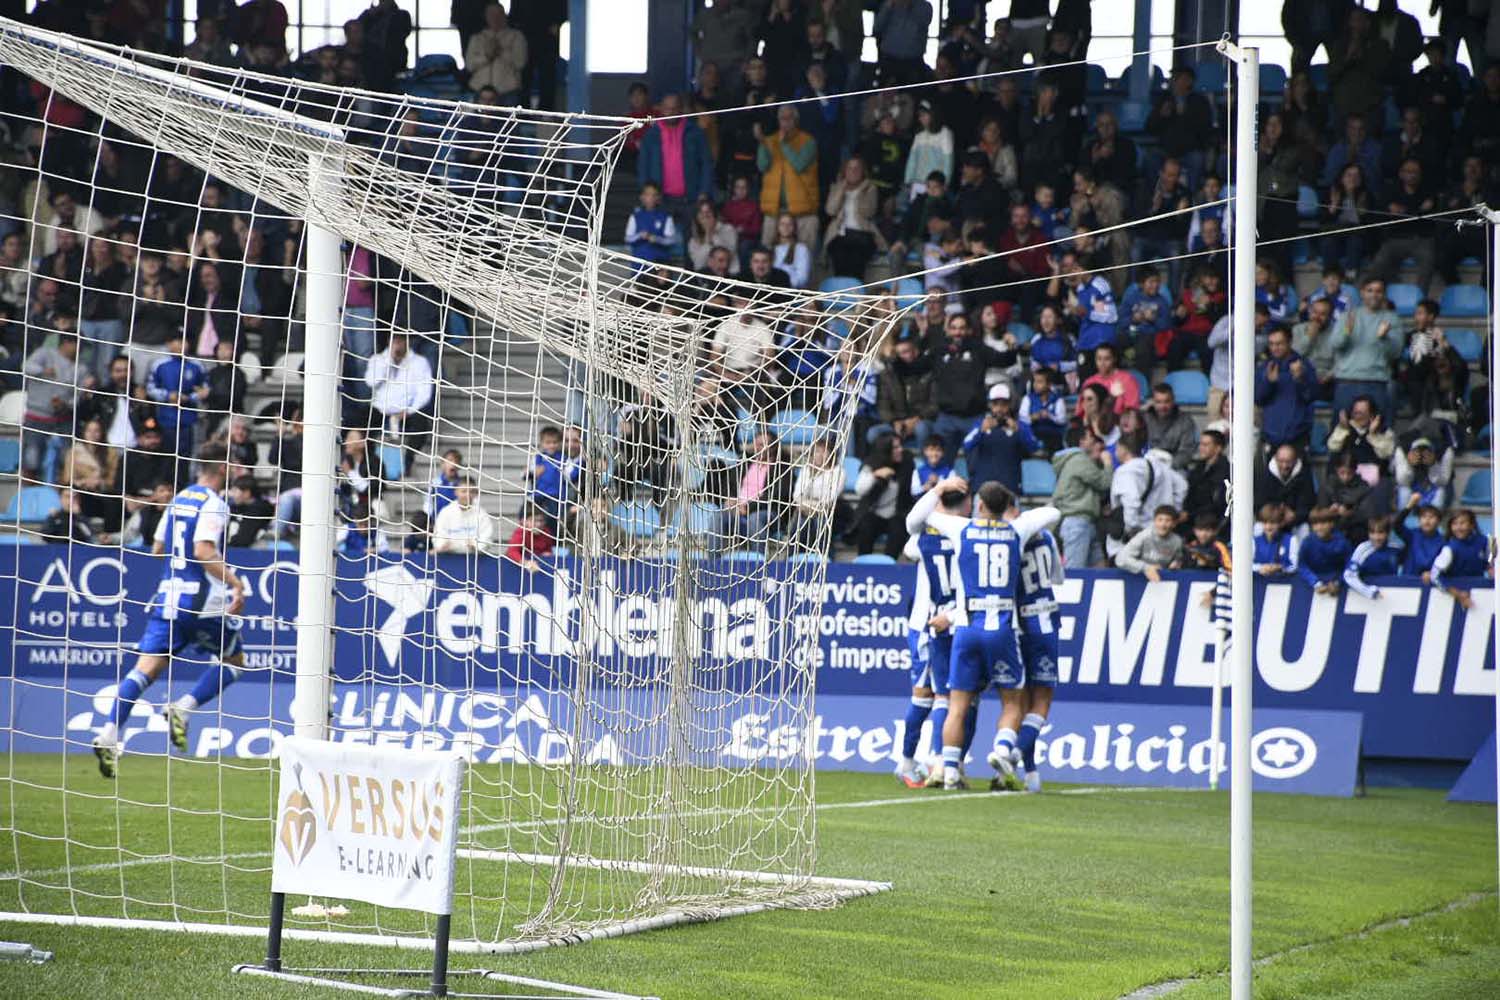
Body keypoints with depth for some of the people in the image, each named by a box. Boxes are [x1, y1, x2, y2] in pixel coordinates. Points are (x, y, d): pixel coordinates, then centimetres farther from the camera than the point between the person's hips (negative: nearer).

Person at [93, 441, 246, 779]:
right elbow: (204, 551, -21)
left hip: (168, 594, 6)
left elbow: (158, 548, 21)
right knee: (233, 660, 14)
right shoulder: (214, 504, -8)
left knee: (146, 666, -2)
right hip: (203, 599, -6)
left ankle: (109, 735, -18)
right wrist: (235, 582, -22)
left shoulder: (179, 500, 15)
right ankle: (183, 708, -5)